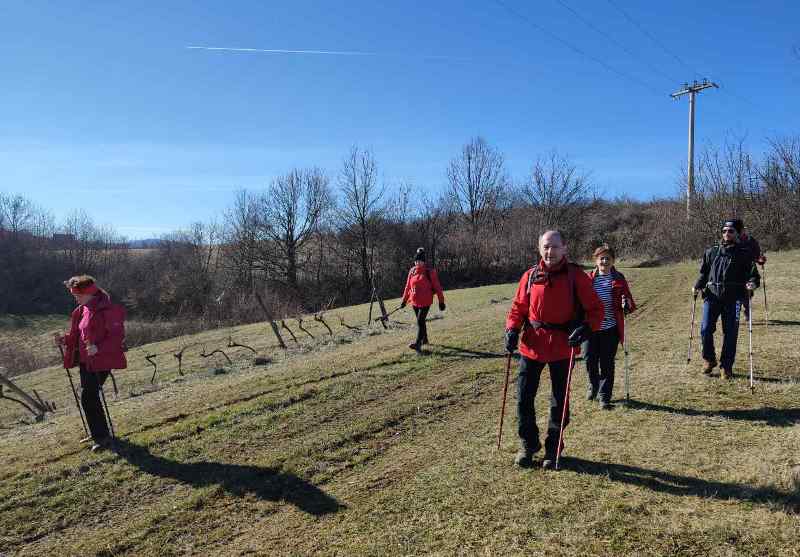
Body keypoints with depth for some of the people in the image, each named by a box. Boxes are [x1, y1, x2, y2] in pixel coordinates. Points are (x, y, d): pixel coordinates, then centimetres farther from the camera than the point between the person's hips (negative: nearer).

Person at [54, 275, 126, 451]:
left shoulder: (106, 310, -16)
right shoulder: (82, 311, 12)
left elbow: (117, 336, -20)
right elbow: (78, 337, 21)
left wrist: (99, 348, -31)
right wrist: (65, 339, 3)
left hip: (101, 361, -9)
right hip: (85, 360, 9)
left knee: (88, 397, -12)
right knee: (90, 397, 16)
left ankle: (101, 437, -1)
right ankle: (100, 434, 32)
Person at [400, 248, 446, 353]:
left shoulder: (430, 271, -8)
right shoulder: (412, 271, 6)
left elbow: (437, 286, -7)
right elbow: (408, 286, 15)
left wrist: (441, 301, -6)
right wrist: (404, 300, 17)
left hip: (425, 301, -6)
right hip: (414, 301, 6)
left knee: (420, 322, -14)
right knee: (421, 321, 18)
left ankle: (418, 344, -17)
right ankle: (424, 339, 37)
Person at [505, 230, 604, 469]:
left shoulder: (576, 276, -5)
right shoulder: (530, 276, 1)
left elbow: (595, 309, -2)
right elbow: (518, 307, 10)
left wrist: (585, 328, -20)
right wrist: (512, 329, -7)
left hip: (563, 346, -2)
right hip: (532, 344, 2)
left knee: (559, 400, 12)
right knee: (524, 397, 5)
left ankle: (553, 448, 30)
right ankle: (528, 444, 26)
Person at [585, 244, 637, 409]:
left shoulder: (619, 279, 1)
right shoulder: (588, 278, 2)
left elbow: (630, 304, 3)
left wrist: (627, 305, -20)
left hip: (610, 328, -1)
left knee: (607, 363, 3)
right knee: (590, 360, 6)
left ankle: (604, 396, 15)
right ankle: (594, 387, 34)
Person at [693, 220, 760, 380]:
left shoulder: (744, 253, 8)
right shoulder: (711, 252, 15)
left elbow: (754, 275, 4)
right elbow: (704, 273, 19)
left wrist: (752, 283, -18)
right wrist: (697, 286, 3)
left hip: (733, 298, -1)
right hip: (712, 295, 1)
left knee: (730, 333, 0)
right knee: (706, 329, -8)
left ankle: (726, 367, 12)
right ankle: (709, 360, 14)